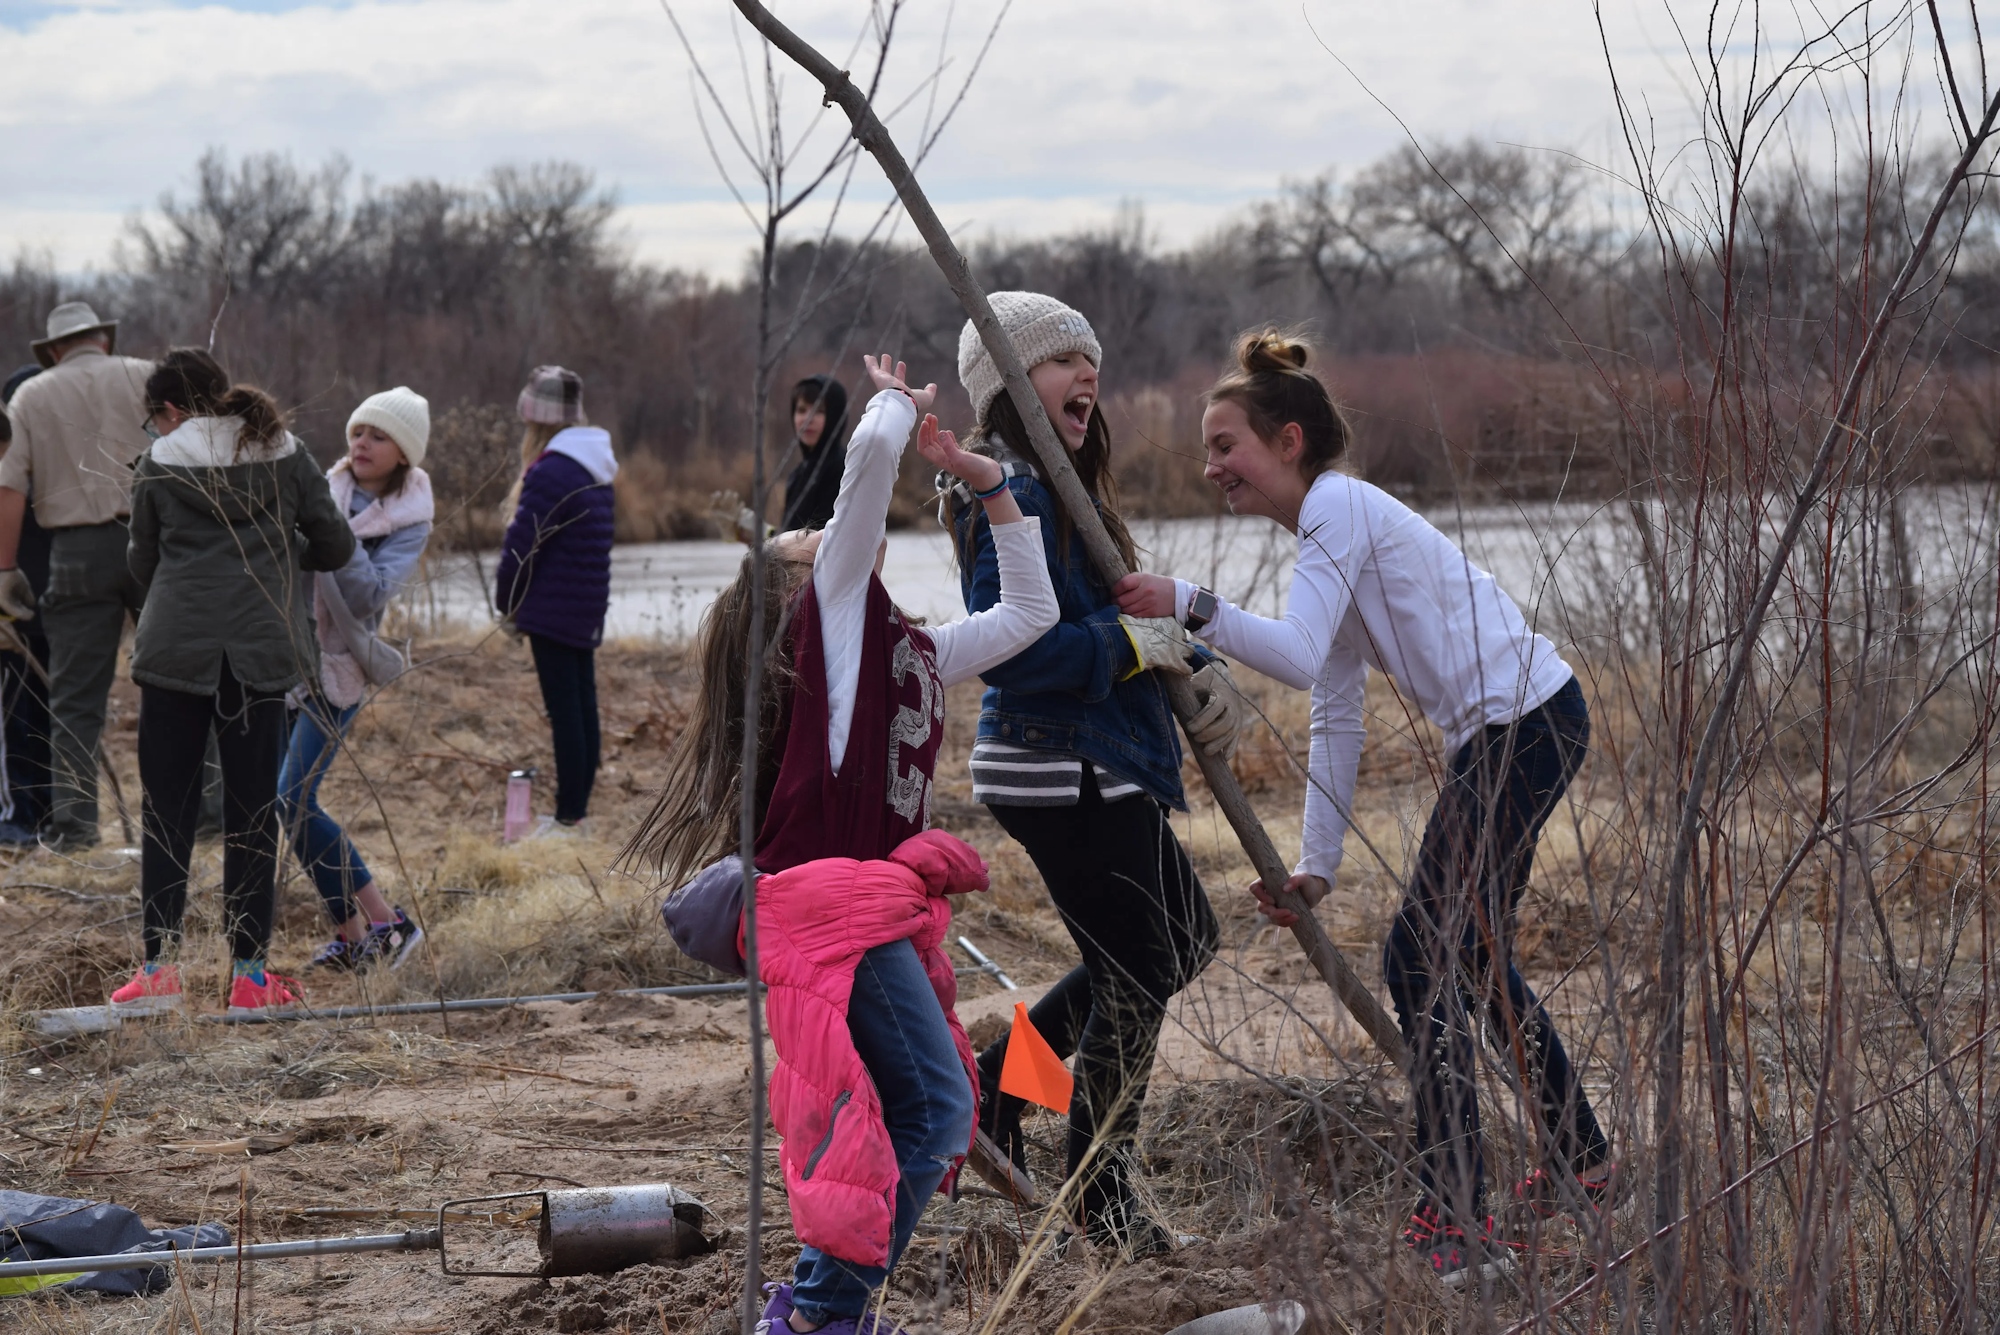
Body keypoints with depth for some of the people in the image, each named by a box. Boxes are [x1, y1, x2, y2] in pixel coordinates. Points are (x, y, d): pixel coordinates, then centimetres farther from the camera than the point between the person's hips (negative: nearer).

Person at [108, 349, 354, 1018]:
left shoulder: (158, 468, 2)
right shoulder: (285, 456, 5)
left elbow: (143, 565, 11)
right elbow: (336, 546, 7)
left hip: (176, 649, -1)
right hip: (261, 652, 1)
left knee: (167, 810, 6)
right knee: (253, 811, 6)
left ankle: (160, 967, 3)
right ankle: (249, 974, 6)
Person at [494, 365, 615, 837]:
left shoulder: (551, 472, -17)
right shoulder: (595, 466, 12)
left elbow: (521, 545, -16)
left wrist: (506, 599, 0)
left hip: (553, 609, -9)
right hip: (589, 606, 9)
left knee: (564, 709, -6)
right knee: (582, 705, 12)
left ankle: (568, 817, -4)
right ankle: (577, 809, 18)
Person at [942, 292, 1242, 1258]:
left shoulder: (1059, 489, 13)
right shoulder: (1010, 494, -18)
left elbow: (1107, 614, 20)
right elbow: (1009, 651, -26)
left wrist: (1194, 666, 4)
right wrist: (1135, 642, -17)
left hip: (1096, 770, 10)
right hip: (1058, 772, -10)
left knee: (1184, 937, 21)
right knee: (1138, 976, 1)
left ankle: (996, 1080, 23)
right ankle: (1098, 1196, 16)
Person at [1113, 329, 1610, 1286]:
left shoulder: (1338, 507, -12)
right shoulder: (1333, 528, 18)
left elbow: (1299, 657, -26)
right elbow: (1336, 719, 16)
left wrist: (1190, 607, -29)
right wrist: (1317, 864, 13)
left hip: (1520, 726, -10)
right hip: (1523, 731, 10)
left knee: (1421, 960, -10)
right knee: (1467, 958, 21)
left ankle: (1457, 1226, -9)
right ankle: (1581, 1160, 34)